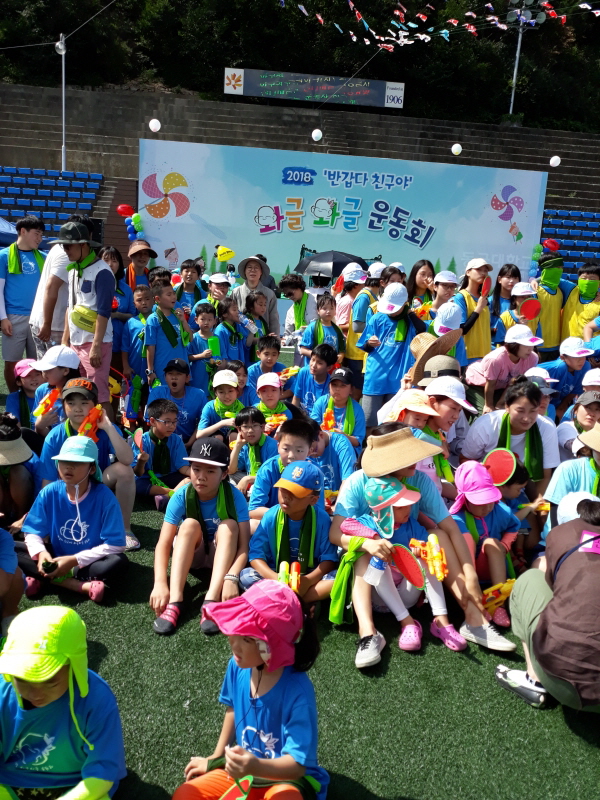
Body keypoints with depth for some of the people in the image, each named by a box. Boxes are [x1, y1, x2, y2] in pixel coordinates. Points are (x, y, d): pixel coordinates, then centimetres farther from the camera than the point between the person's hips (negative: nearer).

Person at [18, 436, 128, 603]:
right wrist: (41, 553, -26)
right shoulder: (49, 492, -10)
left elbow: (115, 545, -21)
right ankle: (83, 586, -24)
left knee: (118, 562, -34)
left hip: (88, 562, -4)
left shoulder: (104, 496, -20)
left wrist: (74, 560, -25)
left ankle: (43, 579, -20)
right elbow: (32, 531, -4)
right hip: (56, 558, 4)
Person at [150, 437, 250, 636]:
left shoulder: (235, 496, -24)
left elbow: (243, 545, -30)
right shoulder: (181, 496, -22)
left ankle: (212, 601, -42)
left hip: (221, 555, 0)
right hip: (190, 553, 1)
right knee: (190, 524, -30)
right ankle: (174, 601, -42)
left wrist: (231, 578, -48)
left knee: (229, 525, -30)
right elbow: (163, 545, -27)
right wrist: (160, 583, -43)